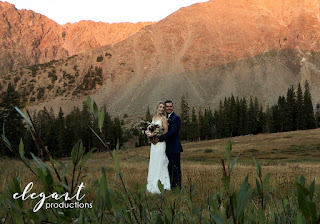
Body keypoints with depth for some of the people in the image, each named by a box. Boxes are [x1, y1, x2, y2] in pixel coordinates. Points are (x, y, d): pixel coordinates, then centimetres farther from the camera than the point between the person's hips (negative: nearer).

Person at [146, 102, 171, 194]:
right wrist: (149, 133, -2)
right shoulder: (153, 118, 14)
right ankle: (153, 185, 16)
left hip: (160, 142, -7)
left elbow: (165, 131, -12)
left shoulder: (163, 118, -6)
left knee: (159, 163, -6)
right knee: (153, 163, 9)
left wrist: (154, 134, -17)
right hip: (153, 142, 7)